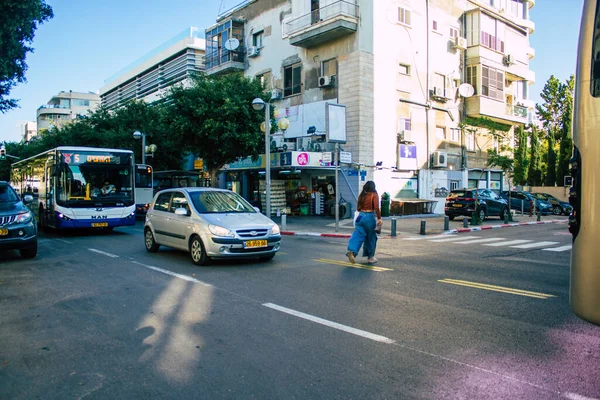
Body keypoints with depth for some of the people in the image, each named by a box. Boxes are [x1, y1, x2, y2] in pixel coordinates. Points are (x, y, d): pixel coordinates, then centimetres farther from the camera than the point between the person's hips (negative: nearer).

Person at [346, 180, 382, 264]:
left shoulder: (361, 195, 10)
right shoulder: (374, 195, -4)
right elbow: (376, 208, -15)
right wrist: (379, 218, -13)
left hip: (360, 216, 4)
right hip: (370, 217, -4)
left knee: (358, 235, 0)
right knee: (371, 237, 10)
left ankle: (351, 251, -22)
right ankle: (370, 257, 17)